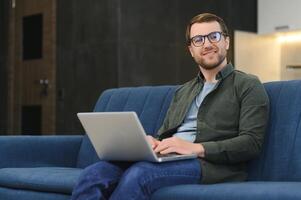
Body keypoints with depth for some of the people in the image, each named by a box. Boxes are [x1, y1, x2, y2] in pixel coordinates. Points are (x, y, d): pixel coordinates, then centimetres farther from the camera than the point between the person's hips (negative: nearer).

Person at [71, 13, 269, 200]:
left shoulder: (248, 85, 7)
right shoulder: (183, 91, 28)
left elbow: (251, 143, -5)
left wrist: (196, 148, -18)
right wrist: (152, 143, -2)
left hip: (211, 164, -6)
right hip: (169, 158, 6)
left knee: (138, 174, -36)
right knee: (94, 174, -23)